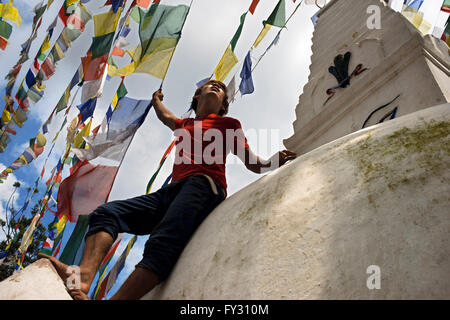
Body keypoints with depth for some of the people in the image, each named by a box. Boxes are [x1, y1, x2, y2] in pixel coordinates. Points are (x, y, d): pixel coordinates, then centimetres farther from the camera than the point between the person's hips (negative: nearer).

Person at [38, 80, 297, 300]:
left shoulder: (228, 123, 22)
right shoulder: (185, 125, 35)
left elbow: (253, 164, 18)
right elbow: (166, 117, 59)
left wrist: (275, 162, -3)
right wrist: (157, 100, 78)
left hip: (204, 184, -6)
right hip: (171, 191, 6)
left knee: (163, 242, -32)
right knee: (106, 213, -12)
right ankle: (82, 281, -35)